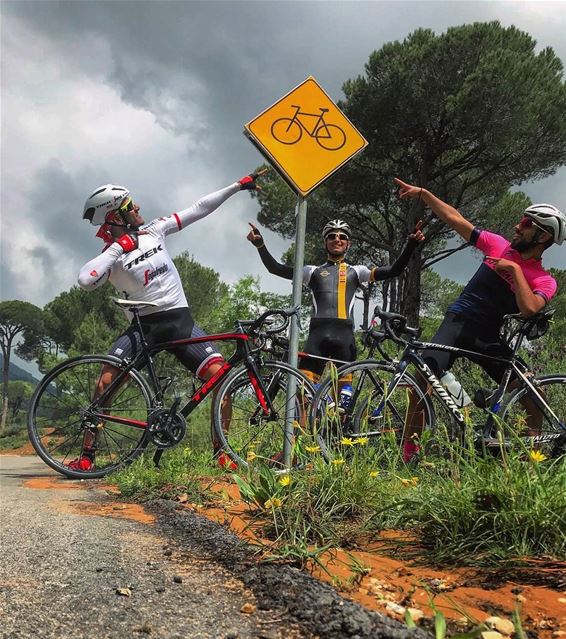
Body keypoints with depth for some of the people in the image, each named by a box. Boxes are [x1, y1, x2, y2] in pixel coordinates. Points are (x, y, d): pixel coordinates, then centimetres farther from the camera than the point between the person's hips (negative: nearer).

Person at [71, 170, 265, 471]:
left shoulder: (153, 230, 6)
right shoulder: (112, 254, -7)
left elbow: (198, 209, 10)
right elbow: (85, 280, -28)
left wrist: (238, 185, 11)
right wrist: (118, 247, -21)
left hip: (180, 320, 3)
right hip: (143, 324, -3)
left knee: (220, 374, -14)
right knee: (107, 381, -20)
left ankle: (221, 450, -3)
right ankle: (86, 455, -6)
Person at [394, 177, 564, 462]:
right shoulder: (499, 245, 5)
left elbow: (529, 308, -23)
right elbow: (455, 219, 7)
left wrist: (514, 269, -18)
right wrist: (422, 193, 3)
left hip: (489, 339, 0)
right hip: (458, 321, 0)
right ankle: (409, 448, -11)